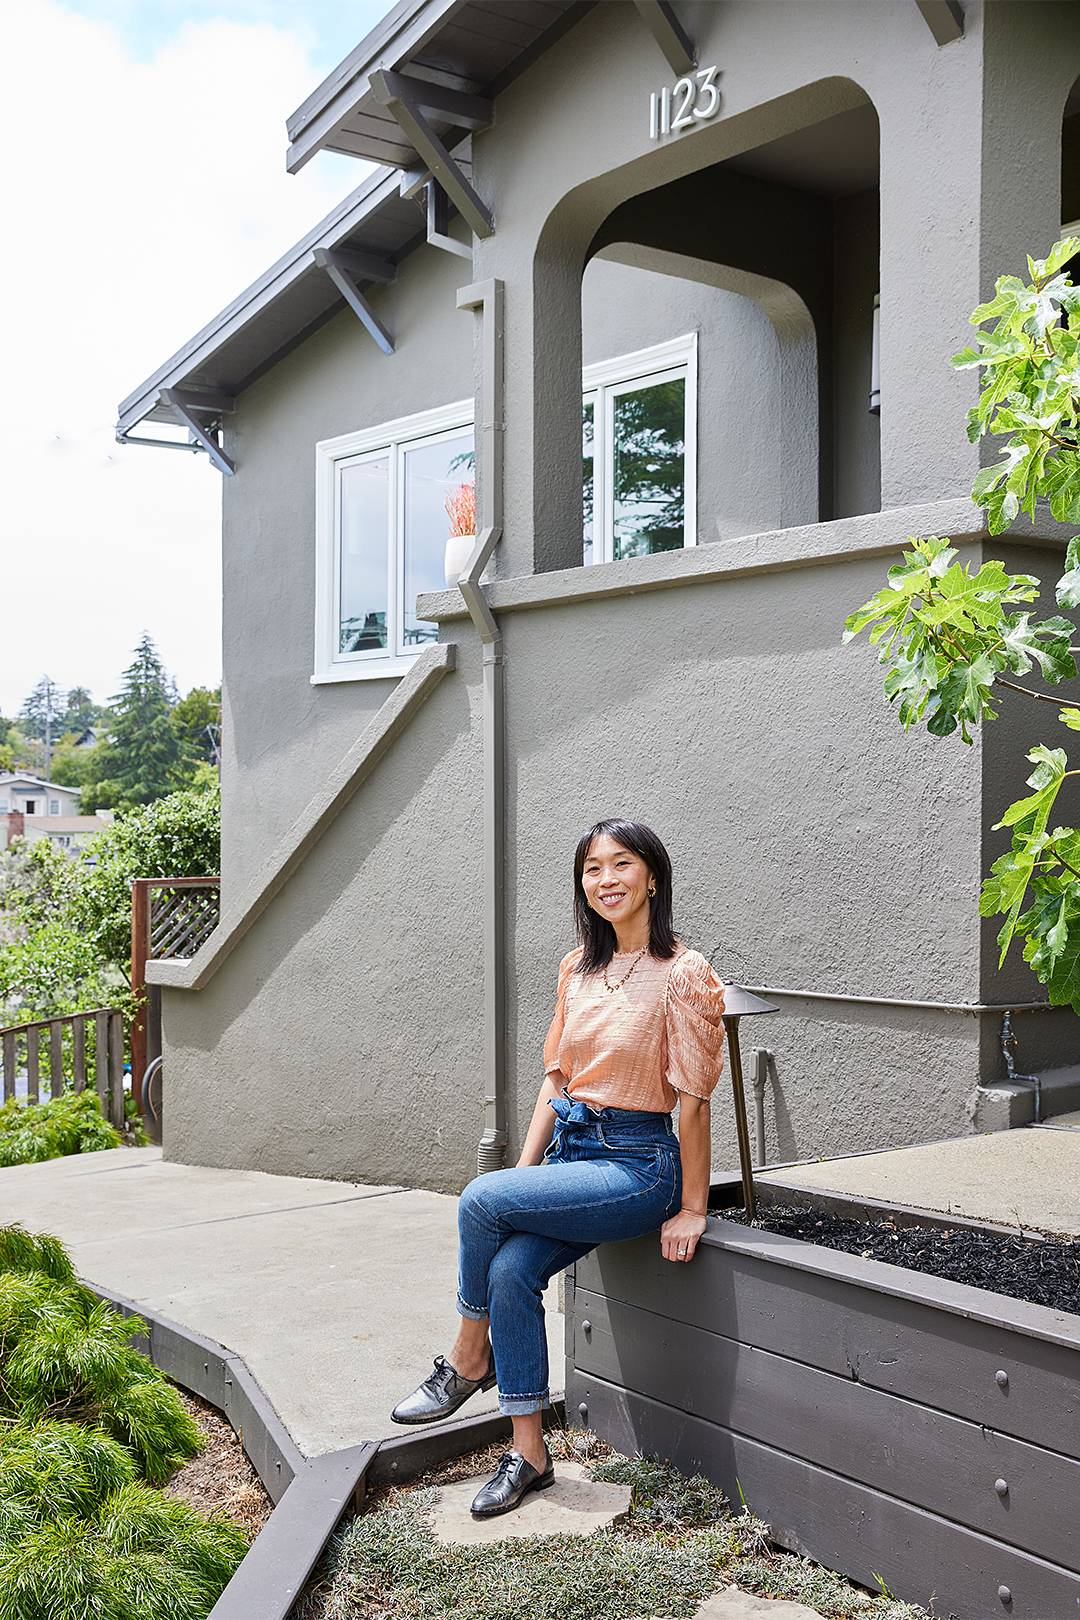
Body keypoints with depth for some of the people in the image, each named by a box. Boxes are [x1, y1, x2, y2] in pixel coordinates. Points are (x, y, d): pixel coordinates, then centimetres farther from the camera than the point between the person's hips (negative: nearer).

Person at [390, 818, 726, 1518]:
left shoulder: (682, 974, -13)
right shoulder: (580, 967, 8)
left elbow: (694, 1099, -11)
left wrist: (693, 1210, -9)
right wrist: (526, 1169, 4)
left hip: (638, 1162, -6)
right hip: (571, 1146, 6)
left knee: (482, 1200, -21)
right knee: (510, 1270, -15)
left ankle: (469, 1358, 3)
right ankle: (530, 1455, -1)